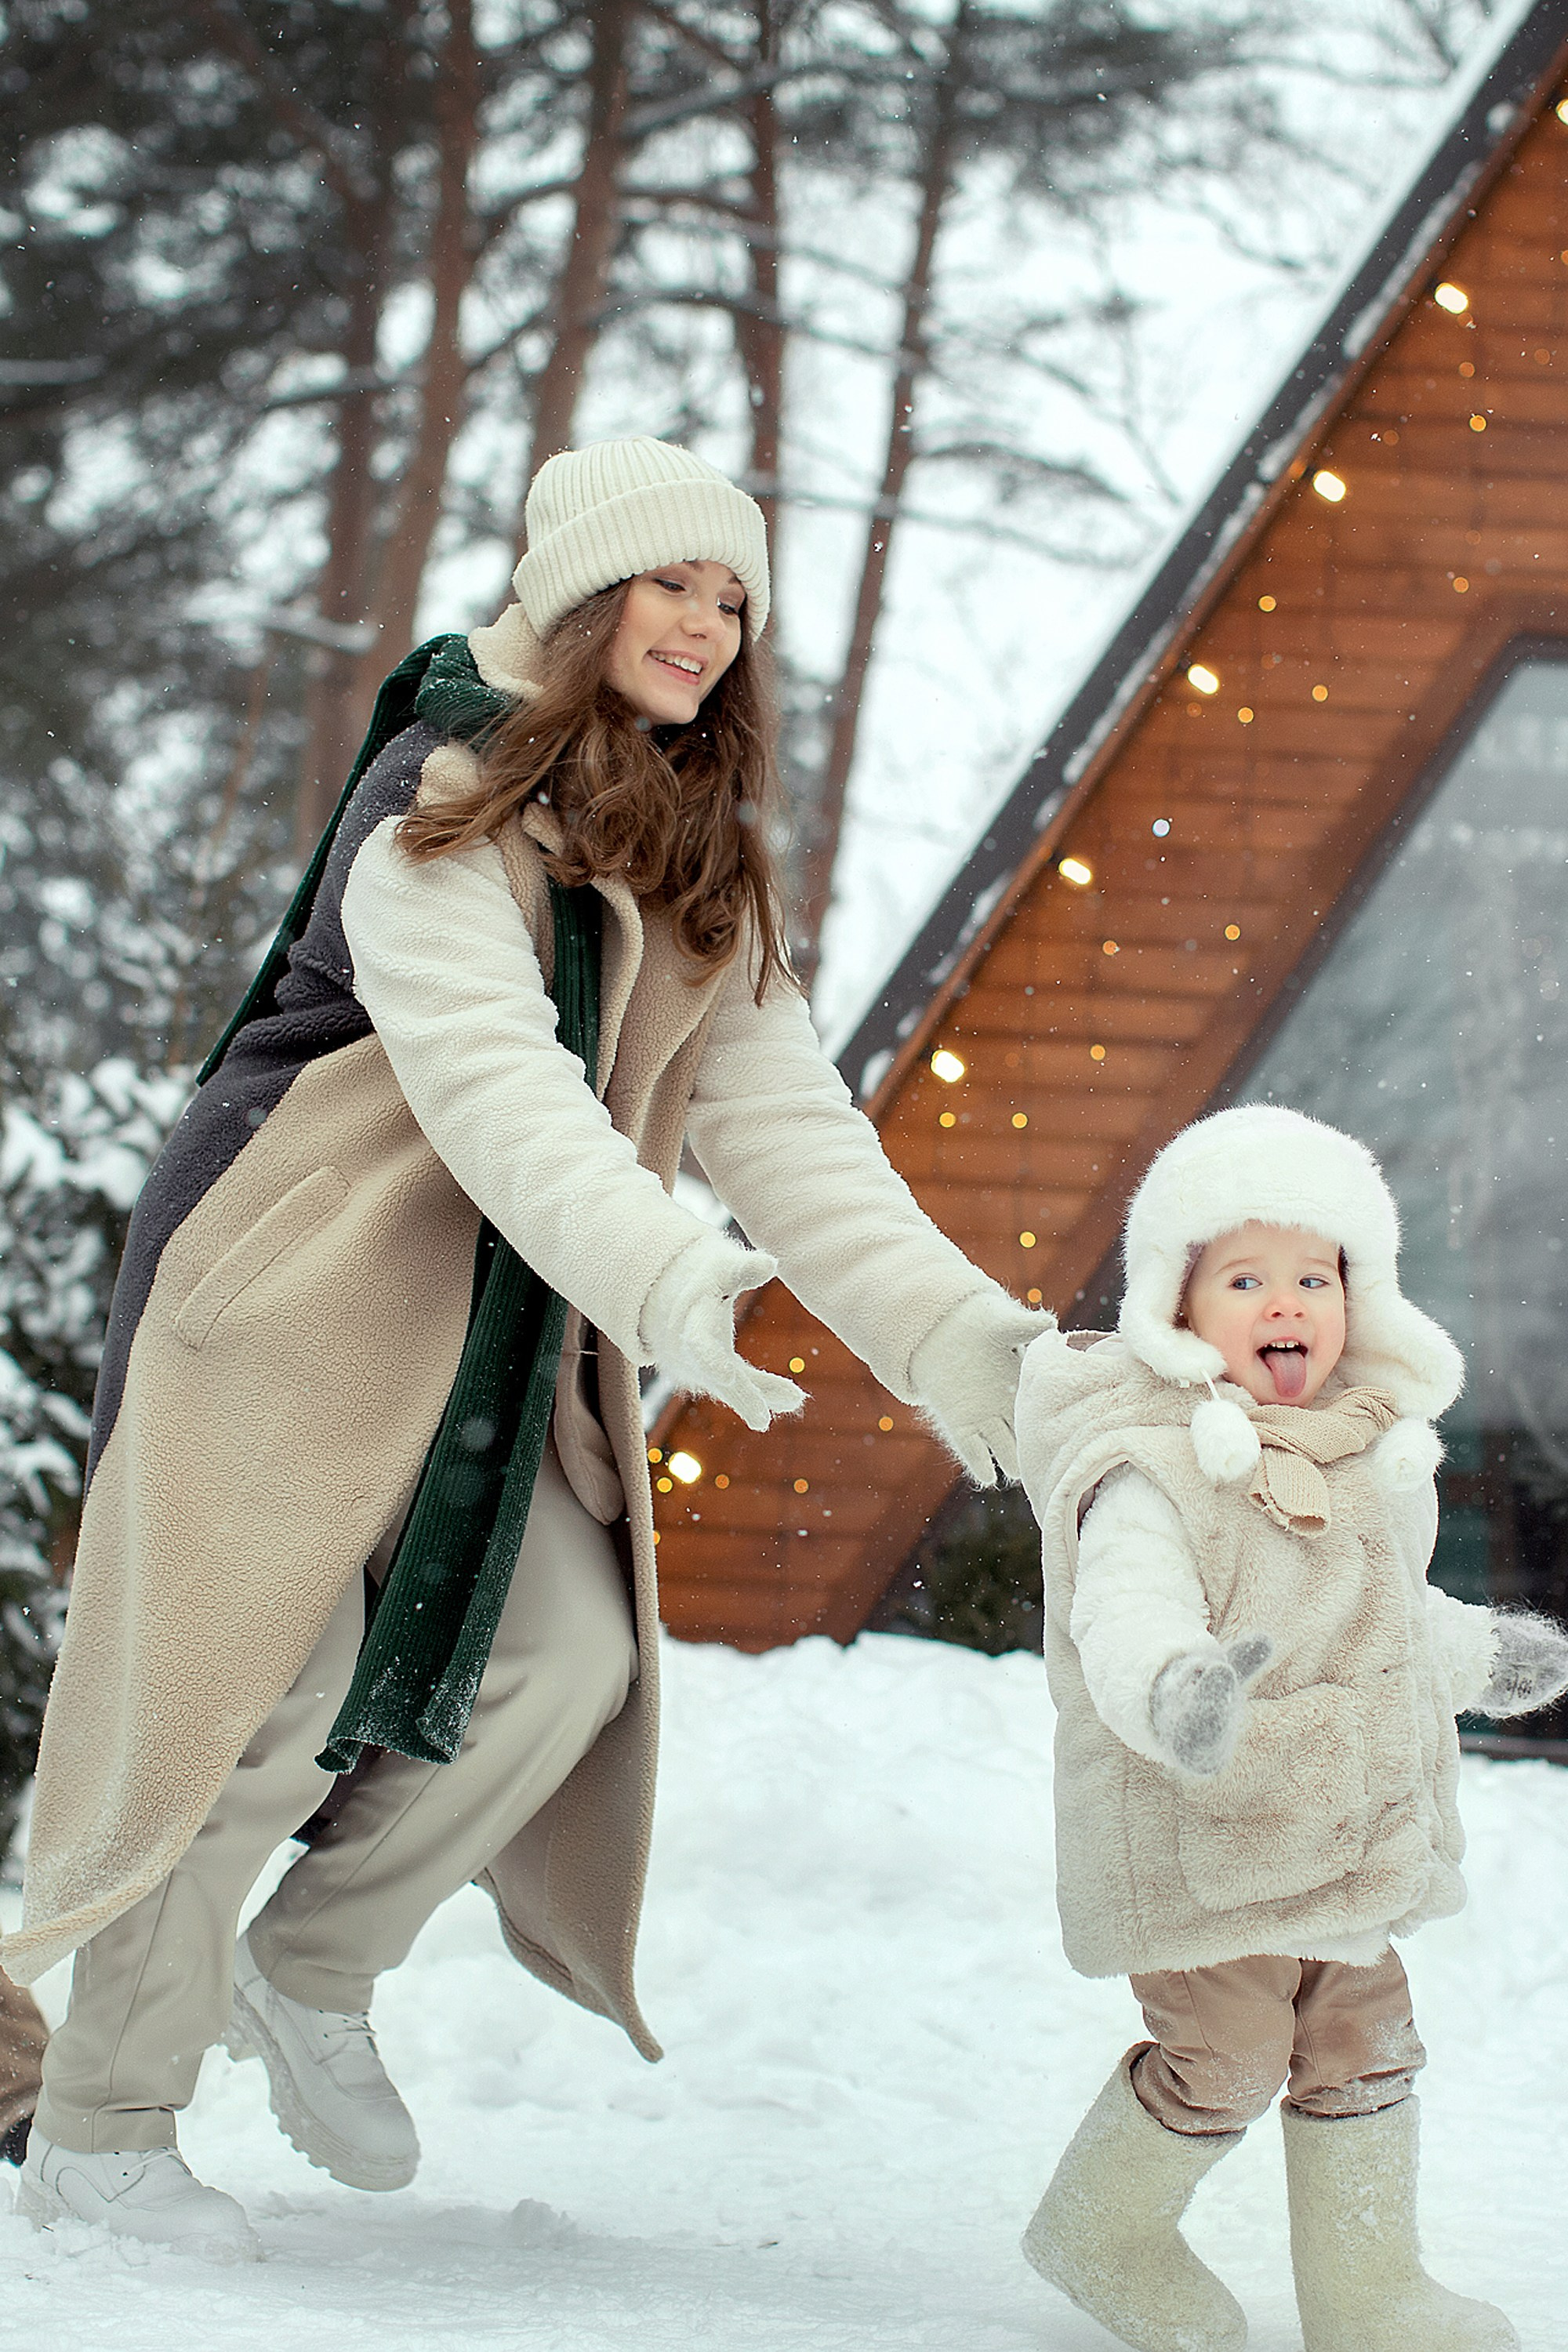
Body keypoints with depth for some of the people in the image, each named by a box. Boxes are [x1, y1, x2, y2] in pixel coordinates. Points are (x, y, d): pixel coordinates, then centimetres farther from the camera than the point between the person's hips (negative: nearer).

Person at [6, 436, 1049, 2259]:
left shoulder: (703, 885, 11)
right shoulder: (444, 804, -14)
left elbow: (789, 1130, 1)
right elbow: (492, 1081, -30)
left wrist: (978, 1353, -12)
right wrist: (671, 1287, -45)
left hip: (490, 1333, 7)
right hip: (295, 1285, -7)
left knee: (567, 1655, -6)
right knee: (262, 1690, -7)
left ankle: (312, 1978, 17)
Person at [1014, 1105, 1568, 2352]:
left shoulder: (1366, 1453, 10)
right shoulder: (1153, 1468, -19)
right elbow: (1129, 1618, -33)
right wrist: (1176, 1696, -54)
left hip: (1344, 1831, 8)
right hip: (1203, 1837, -8)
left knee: (1364, 2049, 13)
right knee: (1225, 2058, -4)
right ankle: (1101, 2233, 22)